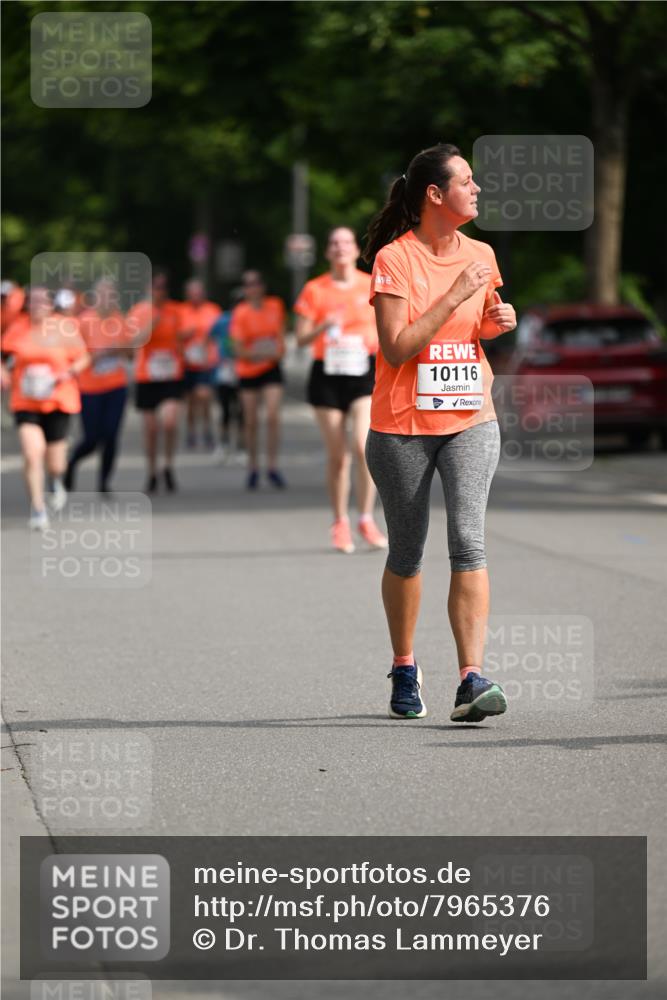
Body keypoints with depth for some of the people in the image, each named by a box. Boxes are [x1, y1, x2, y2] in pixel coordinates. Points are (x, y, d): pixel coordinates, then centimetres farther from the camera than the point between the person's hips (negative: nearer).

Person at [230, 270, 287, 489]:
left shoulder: (275, 305, -1)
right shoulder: (241, 313, -10)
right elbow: (238, 350, -11)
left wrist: (280, 347, -4)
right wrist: (255, 353, -28)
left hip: (271, 368, 1)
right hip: (248, 372, -1)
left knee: (273, 417, -12)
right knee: (251, 422, 4)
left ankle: (273, 467, -6)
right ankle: (253, 468, 19)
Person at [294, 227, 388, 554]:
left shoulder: (373, 287, 3)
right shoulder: (314, 290, 2)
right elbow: (301, 338, 1)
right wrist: (324, 326, -17)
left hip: (364, 373, -1)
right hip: (327, 376, 1)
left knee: (364, 446, -18)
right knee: (337, 455, 3)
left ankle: (366, 520, -7)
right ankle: (340, 523, 18)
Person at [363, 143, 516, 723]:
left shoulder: (480, 256, 7)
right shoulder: (394, 259, -9)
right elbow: (397, 347, -17)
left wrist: (498, 321, 1)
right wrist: (456, 296, -20)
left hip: (471, 420, 3)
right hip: (403, 424, -3)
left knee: (468, 539, -14)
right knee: (406, 552, 9)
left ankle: (472, 679, -20)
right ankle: (405, 670, 29)